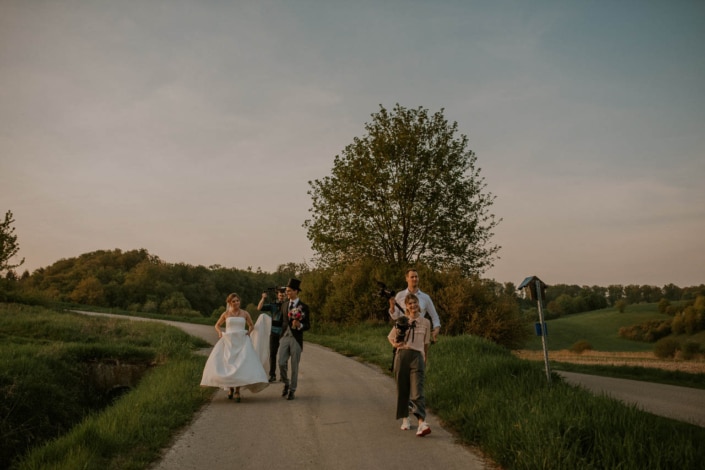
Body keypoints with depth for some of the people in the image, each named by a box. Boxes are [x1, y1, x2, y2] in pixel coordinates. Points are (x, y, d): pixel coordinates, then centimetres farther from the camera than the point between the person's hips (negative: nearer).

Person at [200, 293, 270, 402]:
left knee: (240, 366, -11)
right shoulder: (226, 314, 7)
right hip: (228, 342, 1)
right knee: (227, 365, -2)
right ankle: (230, 388, 20)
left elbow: (252, 326, 18)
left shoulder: (245, 313, 6)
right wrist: (220, 332, 0)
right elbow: (217, 325, 19)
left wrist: (249, 332, -1)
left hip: (242, 342, -1)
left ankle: (237, 391, -4)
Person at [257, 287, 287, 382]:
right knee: (272, 354, 2)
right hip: (274, 333, 0)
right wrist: (263, 298, -17)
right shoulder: (273, 305, 2)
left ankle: (283, 375, 17)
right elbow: (259, 308, -7)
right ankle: (272, 375, 10)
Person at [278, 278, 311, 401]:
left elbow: (308, 325, -4)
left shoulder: (304, 307, -5)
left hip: (296, 339, -3)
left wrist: (300, 325, -24)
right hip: (284, 337, 4)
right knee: (282, 363, -4)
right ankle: (286, 384, 21)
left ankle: (292, 390, 16)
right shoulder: (284, 305, 10)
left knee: (294, 366, 3)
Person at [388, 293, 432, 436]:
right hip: (402, 355, 2)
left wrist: (424, 358, 22)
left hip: (417, 356, -1)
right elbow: (390, 337, 19)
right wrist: (395, 344, -1)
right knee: (402, 389, 7)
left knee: (417, 391, -12)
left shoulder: (425, 322, 9)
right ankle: (405, 419, 22)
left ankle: (422, 423, -20)